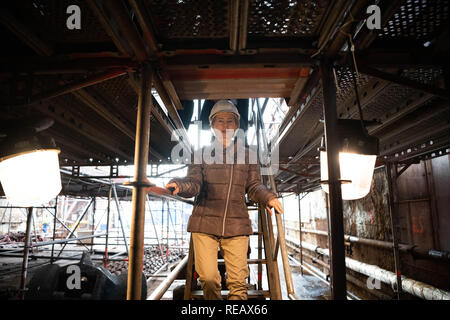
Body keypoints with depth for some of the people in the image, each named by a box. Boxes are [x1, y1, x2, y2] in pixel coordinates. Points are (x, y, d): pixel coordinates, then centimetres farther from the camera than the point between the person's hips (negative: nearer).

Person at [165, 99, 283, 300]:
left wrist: (268, 198, -14)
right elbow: (194, 183, -3)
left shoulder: (246, 155, 12)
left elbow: (254, 185, 8)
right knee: (208, 278, -4)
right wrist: (180, 185, -26)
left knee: (238, 281, 2)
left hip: (236, 225, 1)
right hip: (205, 223, -1)